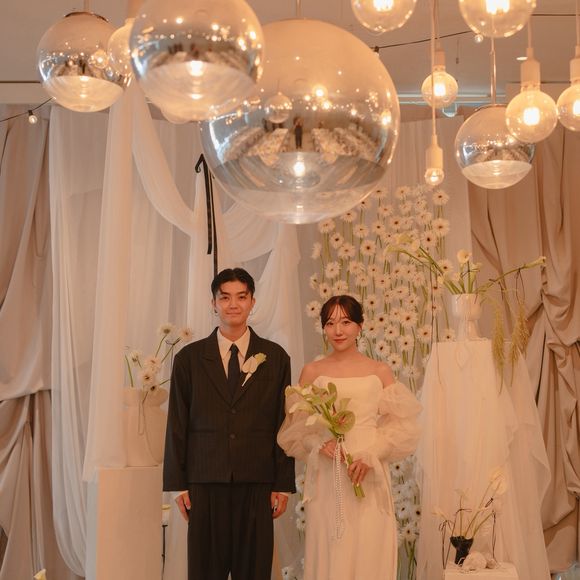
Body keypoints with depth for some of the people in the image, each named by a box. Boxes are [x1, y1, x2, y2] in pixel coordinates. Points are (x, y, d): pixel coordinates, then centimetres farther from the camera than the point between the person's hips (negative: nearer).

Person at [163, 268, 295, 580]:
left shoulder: (275, 357, 6)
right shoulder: (189, 357, 6)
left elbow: (284, 424, 5)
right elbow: (177, 426, 5)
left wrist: (283, 484, 1)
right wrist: (177, 484, 1)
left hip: (257, 484, 0)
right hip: (205, 484, 0)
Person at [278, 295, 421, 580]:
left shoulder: (380, 371, 5)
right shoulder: (312, 372, 6)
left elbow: (401, 426, 2)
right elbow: (296, 426, 7)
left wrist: (371, 455, -12)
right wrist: (319, 444, -12)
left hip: (369, 476, 0)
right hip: (326, 480, 0)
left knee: (369, 555, 0)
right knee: (328, 555, 1)